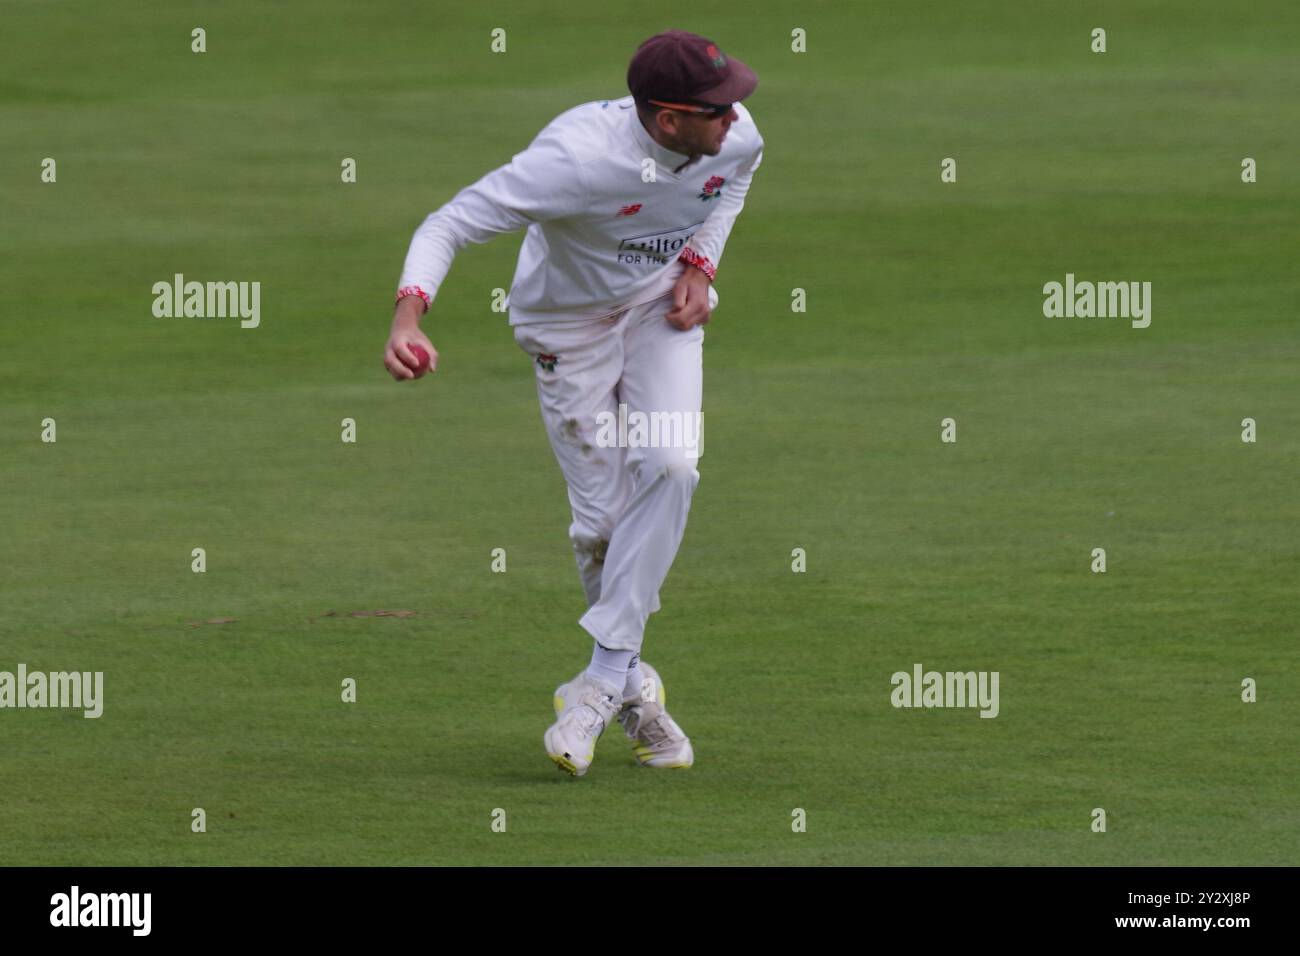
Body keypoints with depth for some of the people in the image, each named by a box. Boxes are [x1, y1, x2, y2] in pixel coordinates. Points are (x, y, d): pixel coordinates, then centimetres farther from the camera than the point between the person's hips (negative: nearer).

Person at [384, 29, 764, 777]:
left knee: (669, 468, -20)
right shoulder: (578, 158, -38)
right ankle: (633, 687, 22)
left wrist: (702, 265, -5)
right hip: (571, 324, -3)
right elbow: (453, 223, -37)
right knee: (603, 520, -2)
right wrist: (409, 315, -53)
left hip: (662, 304, 4)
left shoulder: (736, 134, -21)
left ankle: (605, 676, -14)